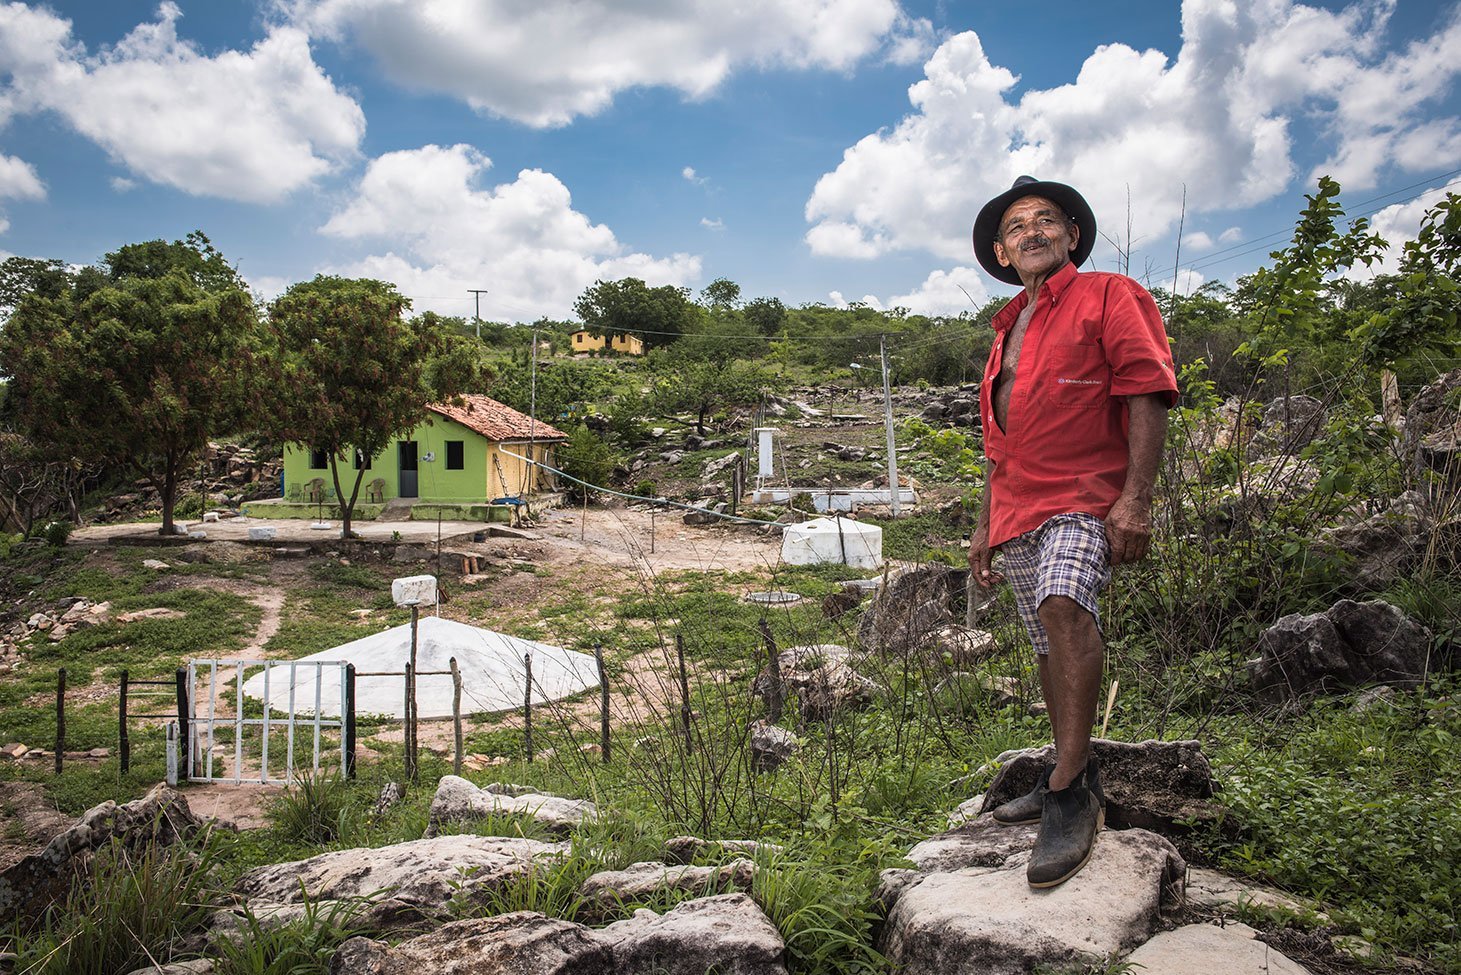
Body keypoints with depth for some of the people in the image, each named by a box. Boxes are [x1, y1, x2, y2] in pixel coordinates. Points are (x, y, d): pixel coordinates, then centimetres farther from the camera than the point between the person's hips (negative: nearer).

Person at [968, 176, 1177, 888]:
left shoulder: (1109, 296, 3)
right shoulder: (1008, 331, 24)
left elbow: (1148, 392, -9)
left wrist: (1135, 498, -20)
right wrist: (984, 526, 24)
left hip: (1084, 499, -8)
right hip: (1017, 510, 8)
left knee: (1064, 602, -31)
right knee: (1050, 646, 11)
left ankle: (1071, 791, -26)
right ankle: (1073, 776, 24)